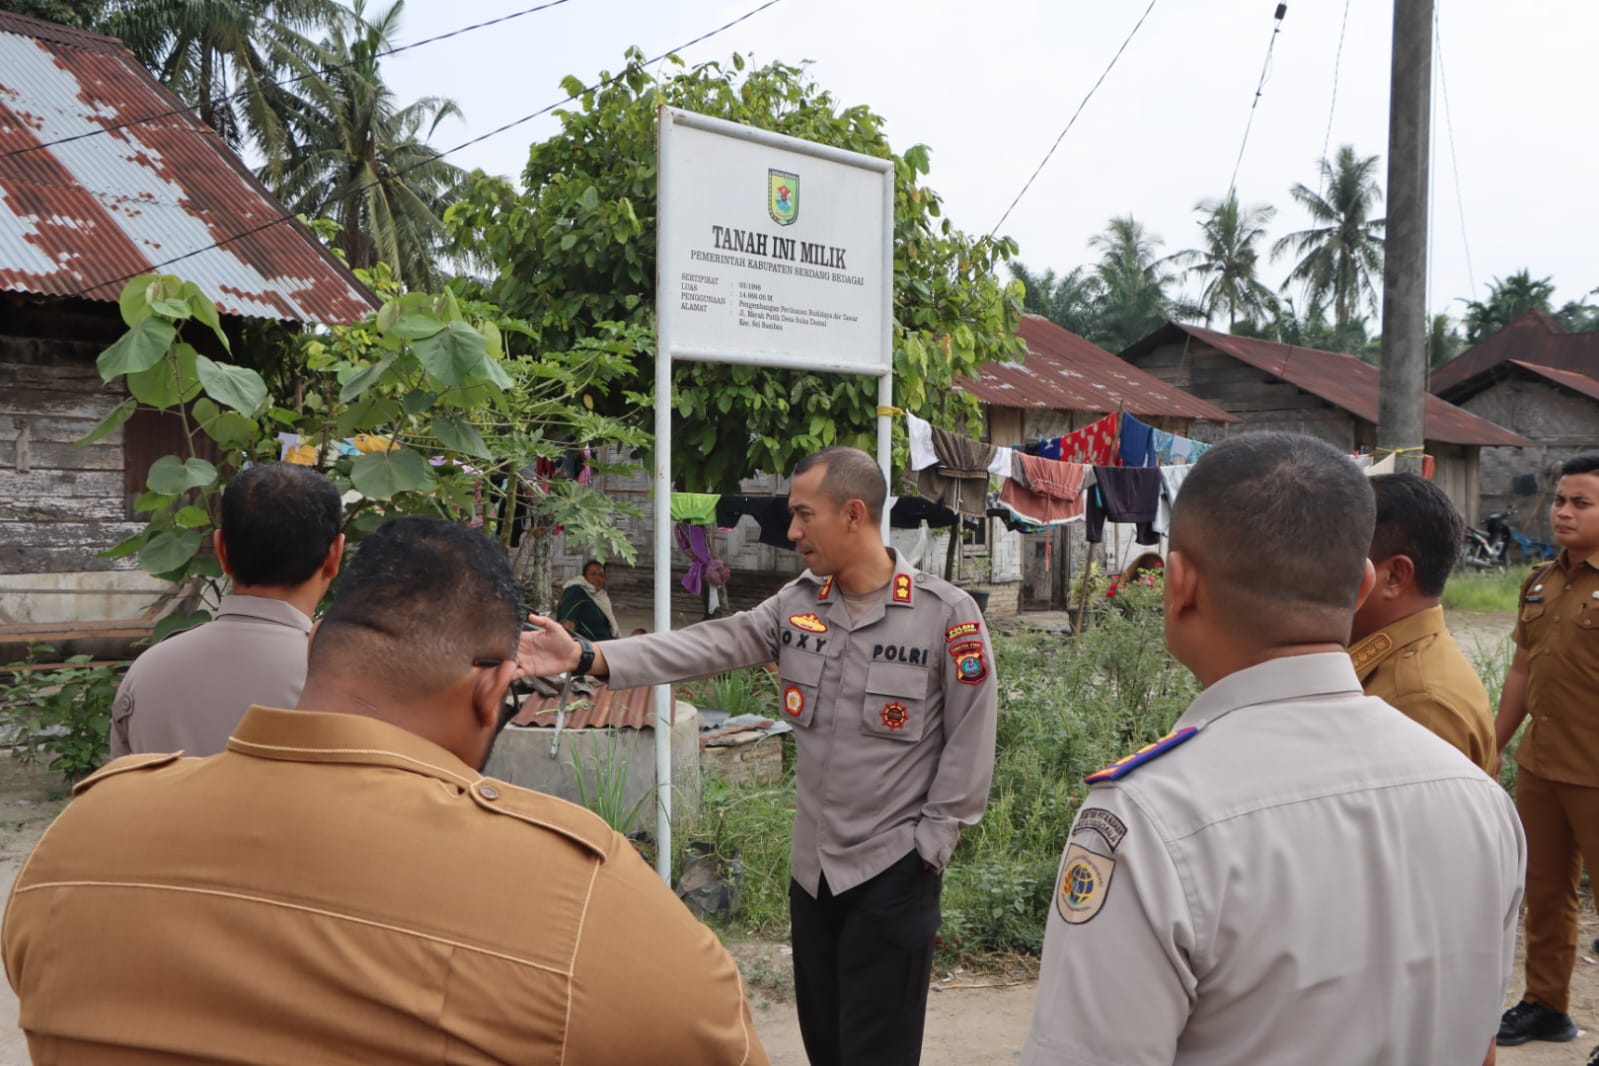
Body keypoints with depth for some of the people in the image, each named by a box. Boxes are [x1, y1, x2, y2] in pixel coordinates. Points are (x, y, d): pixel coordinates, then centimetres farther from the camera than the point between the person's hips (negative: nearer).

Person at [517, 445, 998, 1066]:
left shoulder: (947, 614, -12)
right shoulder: (796, 605, 2)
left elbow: (969, 746, -9)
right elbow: (703, 648, -7)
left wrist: (928, 847, -10)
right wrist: (587, 658, -16)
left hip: (894, 871, -5)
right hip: (812, 865, 6)